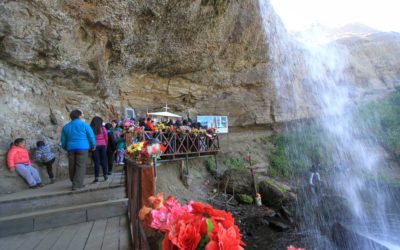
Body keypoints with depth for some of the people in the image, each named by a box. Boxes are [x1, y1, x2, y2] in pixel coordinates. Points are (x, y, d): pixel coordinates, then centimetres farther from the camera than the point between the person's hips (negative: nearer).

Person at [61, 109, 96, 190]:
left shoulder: (66, 127, 13)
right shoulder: (84, 124, -1)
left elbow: (63, 140, 17)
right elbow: (91, 136, -3)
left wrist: (65, 147, 31)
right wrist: (93, 145, 9)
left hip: (71, 148, 5)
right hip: (82, 148, -5)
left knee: (72, 166, 13)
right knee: (81, 166, -3)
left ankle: (75, 182, 28)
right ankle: (77, 184, -6)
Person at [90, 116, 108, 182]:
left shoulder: (90, 129, -3)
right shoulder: (103, 128, 0)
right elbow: (106, 138, 2)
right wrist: (106, 145, 15)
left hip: (95, 146, -1)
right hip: (102, 145, 1)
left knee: (96, 162, 2)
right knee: (103, 160, 10)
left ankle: (96, 177, 3)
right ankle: (105, 175, 15)